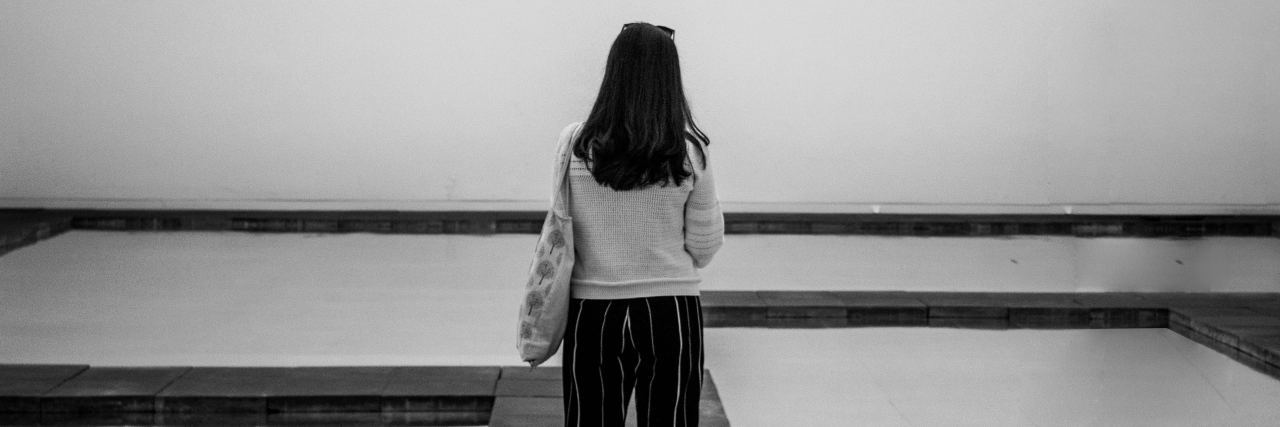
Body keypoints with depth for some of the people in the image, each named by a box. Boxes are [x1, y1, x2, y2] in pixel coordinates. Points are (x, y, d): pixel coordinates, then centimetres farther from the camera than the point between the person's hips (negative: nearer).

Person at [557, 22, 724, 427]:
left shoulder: (577, 144, -9)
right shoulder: (690, 150, -9)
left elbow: (562, 232, 1)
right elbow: (704, 244, -3)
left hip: (593, 313, 0)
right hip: (672, 313, 0)